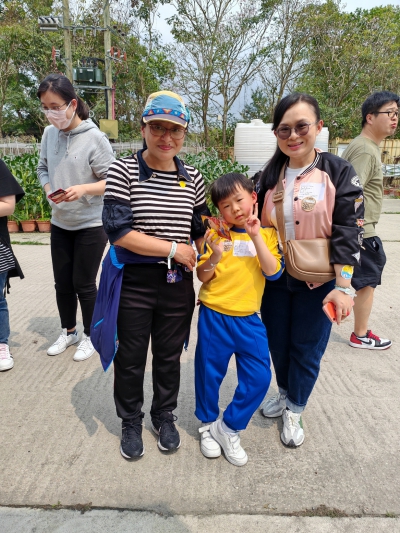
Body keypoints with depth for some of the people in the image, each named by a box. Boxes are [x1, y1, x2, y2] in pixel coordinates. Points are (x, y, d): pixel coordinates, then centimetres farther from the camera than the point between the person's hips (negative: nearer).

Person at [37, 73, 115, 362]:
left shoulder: (95, 138, -15)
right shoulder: (49, 133, 1)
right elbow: (43, 168, 13)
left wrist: (83, 189, -27)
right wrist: (49, 189, -7)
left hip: (91, 225, -5)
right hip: (60, 223, 5)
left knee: (84, 284, 5)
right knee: (62, 282, 14)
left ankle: (90, 336, 27)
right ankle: (68, 332, 36)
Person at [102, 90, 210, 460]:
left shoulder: (193, 179, 2)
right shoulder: (123, 171, -9)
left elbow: (202, 232, 12)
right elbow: (118, 232, -18)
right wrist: (174, 249, -15)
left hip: (178, 284, 3)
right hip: (134, 283, -2)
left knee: (169, 356, 18)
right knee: (131, 357, 14)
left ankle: (164, 416, 44)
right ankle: (131, 422, 40)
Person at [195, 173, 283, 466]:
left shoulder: (267, 233, 1)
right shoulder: (217, 234, -3)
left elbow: (273, 272, -12)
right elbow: (203, 277, -3)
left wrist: (256, 237, -19)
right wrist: (214, 257, -22)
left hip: (249, 319, 2)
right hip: (214, 316, -1)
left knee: (259, 378, 2)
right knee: (209, 373, 11)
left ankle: (229, 427, 24)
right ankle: (208, 424, 37)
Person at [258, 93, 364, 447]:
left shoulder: (339, 173, -9)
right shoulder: (270, 175, 2)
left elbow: (347, 233, -12)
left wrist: (343, 287, -16)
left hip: (317, 281, -3)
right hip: (274, 278, 4)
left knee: (306, 348, 9)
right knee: (277, 342, 16)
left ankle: (295, 411, 31)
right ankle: (285, 393, 43)